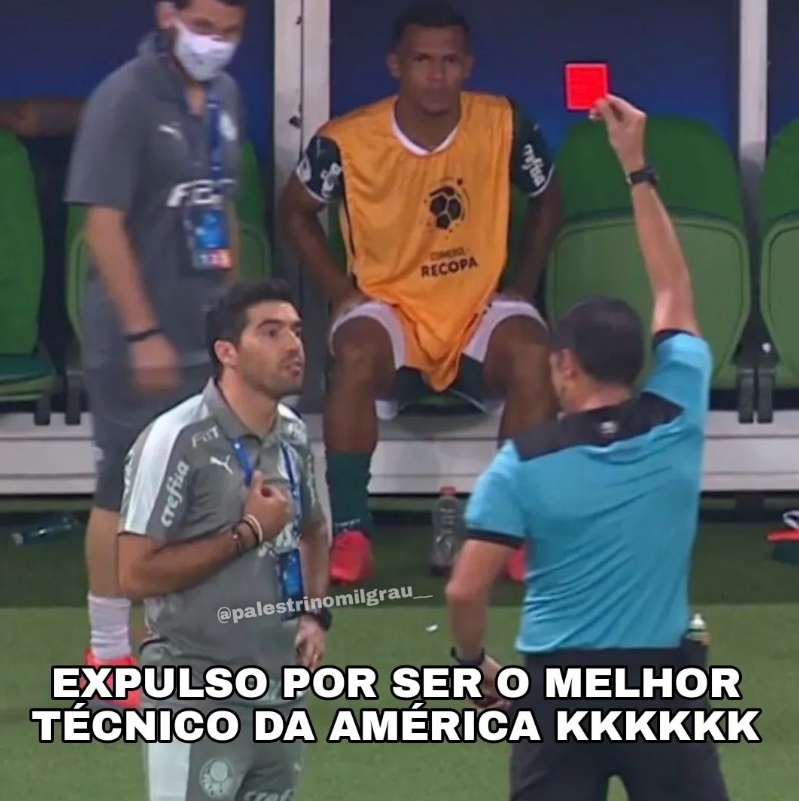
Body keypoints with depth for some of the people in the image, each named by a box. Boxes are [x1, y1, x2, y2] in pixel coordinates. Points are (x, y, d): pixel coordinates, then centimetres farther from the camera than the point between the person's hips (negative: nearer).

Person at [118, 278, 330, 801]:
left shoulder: (294, 436, 9)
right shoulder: (177, 441, -15)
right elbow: (136, 574, -17)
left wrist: (314, 614, 10)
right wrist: (247, 534, -16)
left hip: (281, 696, 8)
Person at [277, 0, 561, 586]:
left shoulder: (506, 125, -10)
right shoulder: (348, 141, -13)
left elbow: (547, 200, 10)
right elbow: (295, 211, 6)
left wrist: (523, 284, 2)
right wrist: (340, 291, -3)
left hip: (482, 306, 1)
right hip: (389, 305, -1)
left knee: (533, 358, -31)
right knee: (357, 358, -35)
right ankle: (350, 532, -26)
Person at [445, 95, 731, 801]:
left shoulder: (525, 461, -7)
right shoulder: (676, 422, -2)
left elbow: (466, 590, -10)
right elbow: (675, 294, 12)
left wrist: (472, 661, 11)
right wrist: (638, 168, 17)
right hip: (660, 682, 1)